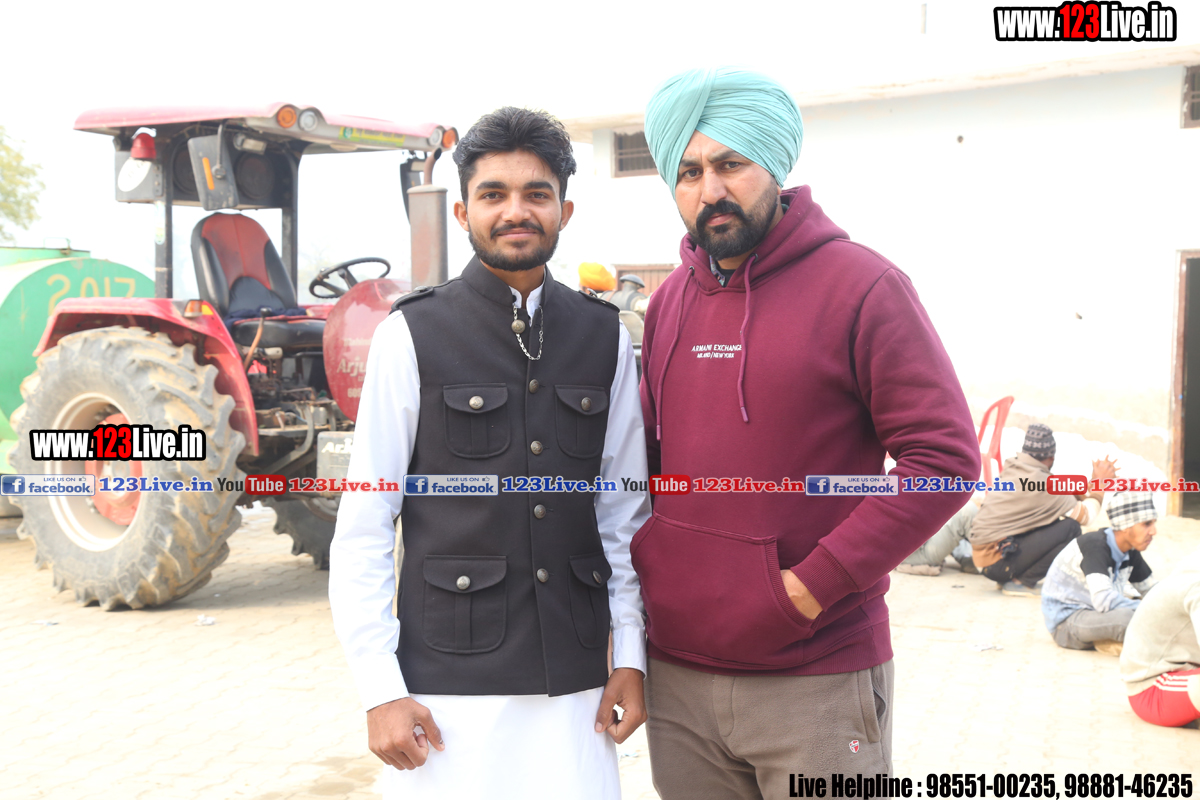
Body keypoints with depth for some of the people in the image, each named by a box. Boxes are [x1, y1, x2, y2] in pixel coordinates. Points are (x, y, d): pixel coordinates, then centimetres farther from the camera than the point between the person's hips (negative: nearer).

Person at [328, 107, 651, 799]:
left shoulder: (607, 339, 5)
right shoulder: (412, 336, -5)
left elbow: (624, 514, 8)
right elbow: (364, 528, -4)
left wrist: (630, 657, 4)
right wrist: (381, 689, -8)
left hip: (575, 685, 3)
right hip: (449, 684, -2)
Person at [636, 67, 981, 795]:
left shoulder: (861, 285, -10)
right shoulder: (672, 300, 9)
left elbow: (945, 455, -14)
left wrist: (816, 584, -17)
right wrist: (645, 570, 6)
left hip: (817, 678, -5)